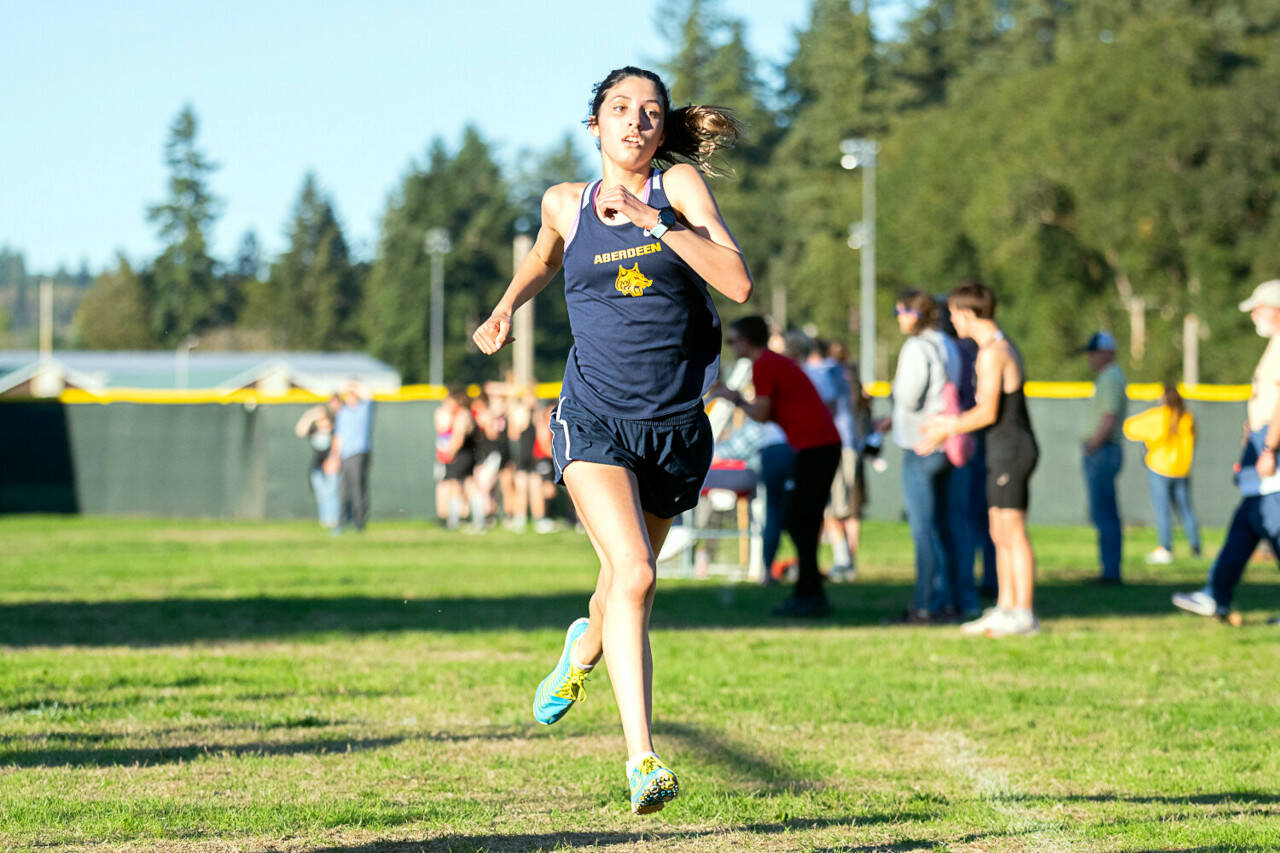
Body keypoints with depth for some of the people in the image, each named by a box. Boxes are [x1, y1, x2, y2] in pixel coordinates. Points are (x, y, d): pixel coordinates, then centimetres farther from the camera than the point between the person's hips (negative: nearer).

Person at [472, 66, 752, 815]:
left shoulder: (680, 186, -2)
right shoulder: (567, 204, 5)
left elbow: (739, 283, -16)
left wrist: (655, 222, -20)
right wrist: (507, 308, 16)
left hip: (675, 427, 1)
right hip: (595, 417, -1)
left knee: (627, 584, 18)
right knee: (634, 575, -23)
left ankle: (584, 649, 55)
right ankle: (643, 760, -24)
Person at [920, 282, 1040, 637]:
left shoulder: (992, 352, -15)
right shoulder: (1004, 347, 16)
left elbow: (987, 412, -19)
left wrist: (948, 430, -7)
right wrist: (951, 421, 19)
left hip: (1010, 450, -10)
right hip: (1005, 451, 10)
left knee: (1012, 533, -9)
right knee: (1000, 534, 12)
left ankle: (1024, 614, -9)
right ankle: (1005, 609, 15)